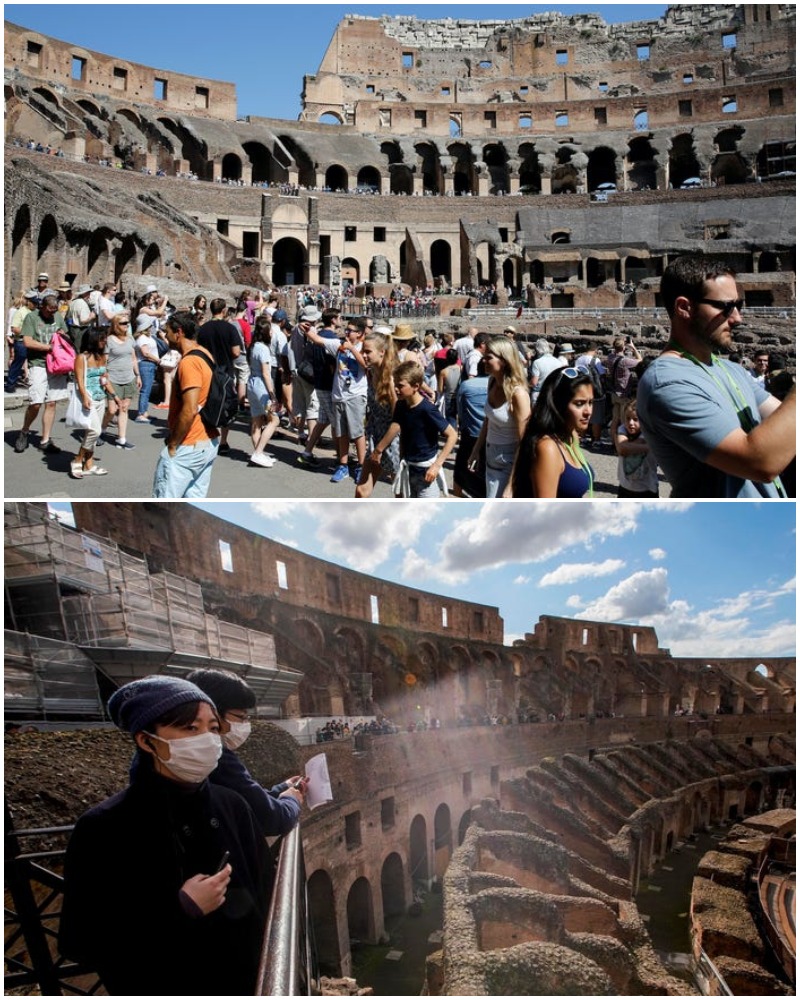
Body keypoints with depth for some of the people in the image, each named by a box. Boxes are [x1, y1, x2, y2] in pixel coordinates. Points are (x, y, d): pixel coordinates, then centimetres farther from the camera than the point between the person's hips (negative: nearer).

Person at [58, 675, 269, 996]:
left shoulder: (232, 806, -7)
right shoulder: (103, 829, -19)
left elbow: (263, 895, 1)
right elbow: (82, 942, -18)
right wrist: (182, 910, -23)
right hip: (158, 988, -3)